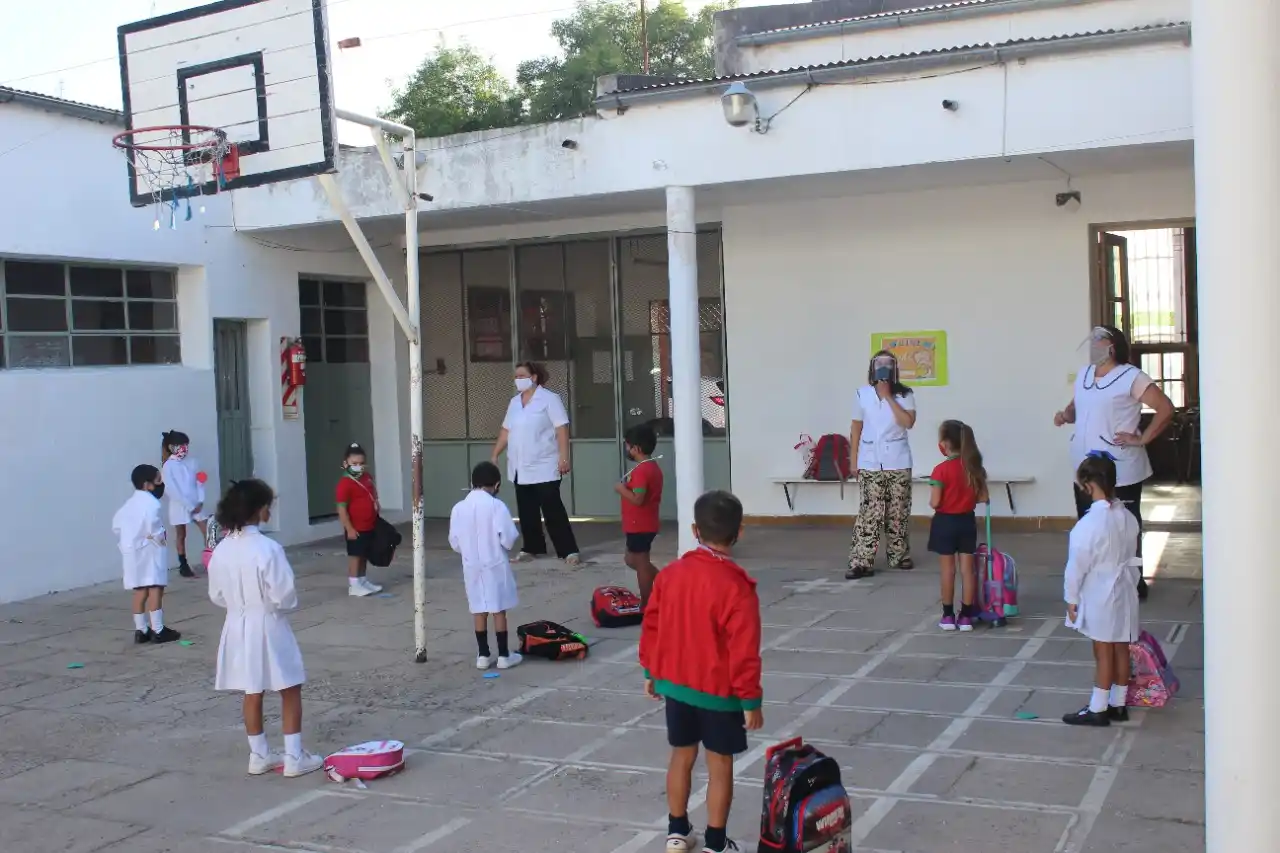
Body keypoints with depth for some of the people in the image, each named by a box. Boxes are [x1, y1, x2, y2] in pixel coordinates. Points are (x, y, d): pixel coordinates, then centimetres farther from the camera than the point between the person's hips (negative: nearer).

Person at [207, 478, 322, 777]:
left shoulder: (221, 550, -3)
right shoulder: (268, 548, -21)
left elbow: (216, 596, 6)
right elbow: (284, 595, -19)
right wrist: (287, 605, 3)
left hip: (238, 627, 6)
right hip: (268, 627, -6)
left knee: (252, 693, 17)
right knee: (290, 691, 8)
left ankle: (259, 755, 27)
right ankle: (294, 757, 10)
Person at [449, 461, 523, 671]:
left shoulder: (459, 508, -2)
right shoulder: (497, 506, -14)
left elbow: (454, 543, 2)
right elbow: (508, 539, -16)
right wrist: (509, 541, 7)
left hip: (471, 566, 4)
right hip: (495, 565, -3)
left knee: (479, 611, 11)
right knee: (499, 610, 4)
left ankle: (483, 655, 16)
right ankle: (504, 655, 9)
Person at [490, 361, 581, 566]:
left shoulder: (549, 398, -7)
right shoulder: (514, 402, 13)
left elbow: (562, 428, -12)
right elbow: (506, 431, 19)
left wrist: (563, 457, -19)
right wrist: (494, 455, 15)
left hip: (543, 467, -6)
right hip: (520, 468, 7)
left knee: (553, 510, -8)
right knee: (526, 511, 10)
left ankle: (569, 551, -6)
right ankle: (532, 548, 21)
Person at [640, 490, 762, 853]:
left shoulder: (670, 574, -4)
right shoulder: (737, 586, -21)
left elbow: (651, 627, 4)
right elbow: (744, 651, -19)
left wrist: (651, 672, 17)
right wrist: (751, 700, -10)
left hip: (676, 684, 5)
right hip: (719, 691, -5)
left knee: (681, 757, 19)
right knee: (720, 765, 8)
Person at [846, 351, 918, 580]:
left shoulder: (904, 394, 1)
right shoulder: (862, 394, 4)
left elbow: (908, 422, -14)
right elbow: (856, 427, 7)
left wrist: (888, 397, -14)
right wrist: (854, 460, 5)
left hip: (898, 462, 1)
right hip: (870, 462, -1)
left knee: (898, 512, 7)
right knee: (870, 512, -7)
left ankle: (899, 556, 21)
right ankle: (861, 562, -8)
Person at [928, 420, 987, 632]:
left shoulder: (941, 470, -17)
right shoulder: (974, 467, -1)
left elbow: (935, 503, -18)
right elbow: (983, 498, 3)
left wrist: (932, 501, 3)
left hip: (945, 522, -4)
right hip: (967, 521, 4)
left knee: (948, 570, 4)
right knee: (967, 569, 7)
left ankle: (948, 616, 10)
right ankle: (966, 616, 10)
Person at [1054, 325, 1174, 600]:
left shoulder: (1131, 377, -11)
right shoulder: (1083, 374, 11)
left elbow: (1166, 408, -13)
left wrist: (1142, 439, -14)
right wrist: (1065, 415, 1)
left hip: (1121, 473, -7)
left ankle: (1133, 584, 15)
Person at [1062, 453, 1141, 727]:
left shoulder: (1088, 525, -23)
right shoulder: (1128, 518, 0)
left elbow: (1077, 567, -17)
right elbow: (1132, 558, 10)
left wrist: (1071, 599, -6)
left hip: (1099, 596, -7)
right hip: (1124, 591, 7)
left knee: (1103, 653, 1)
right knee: (1121, 648, 14)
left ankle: (1097, 710, 12)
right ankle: (1118, 705, 25)